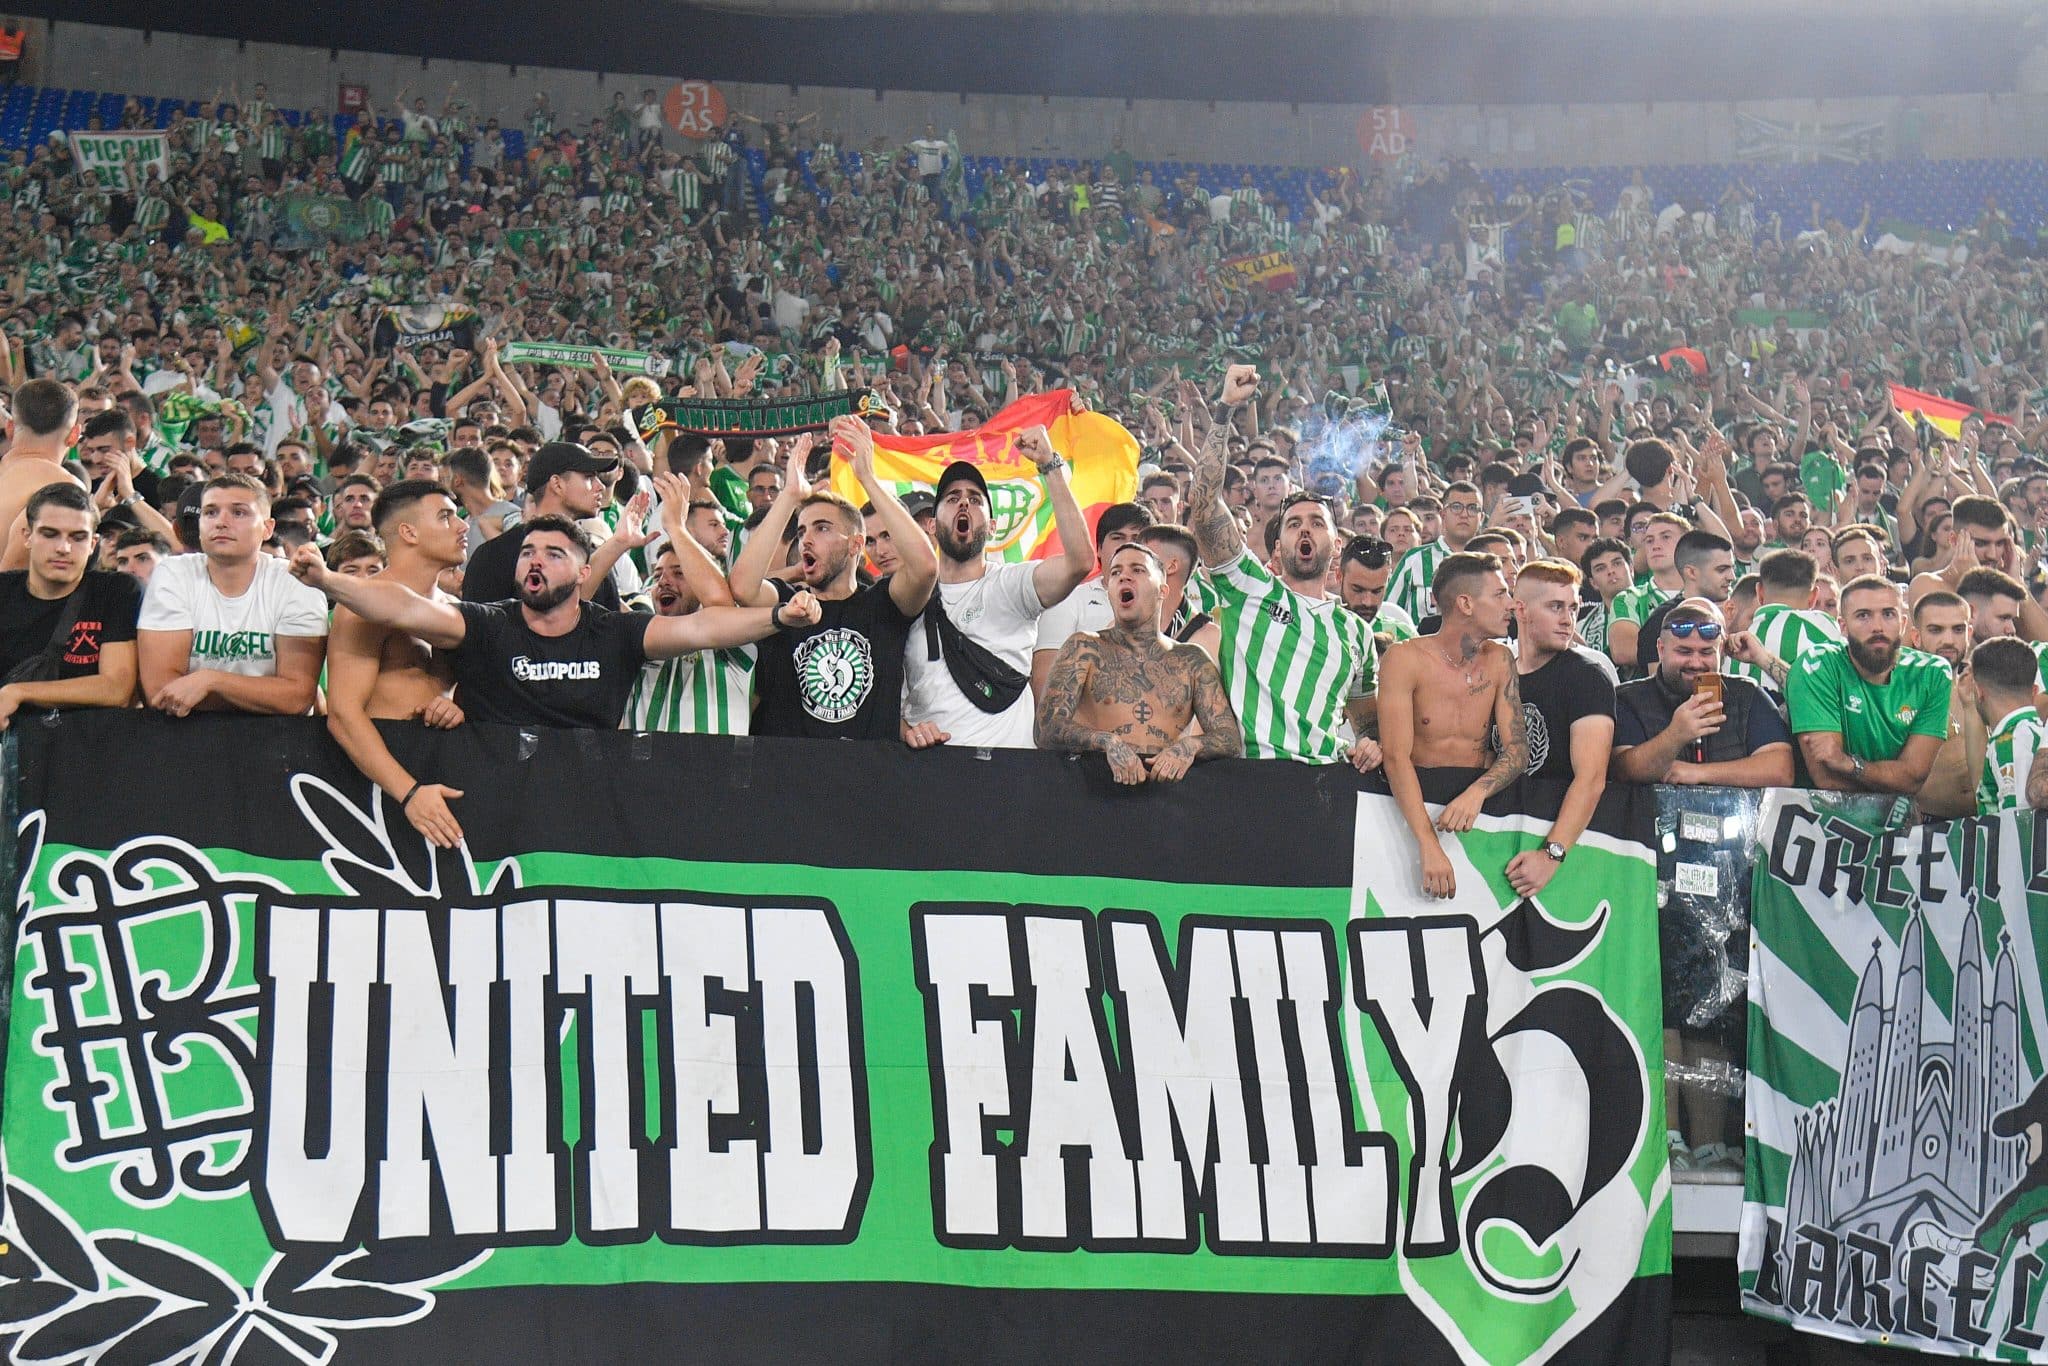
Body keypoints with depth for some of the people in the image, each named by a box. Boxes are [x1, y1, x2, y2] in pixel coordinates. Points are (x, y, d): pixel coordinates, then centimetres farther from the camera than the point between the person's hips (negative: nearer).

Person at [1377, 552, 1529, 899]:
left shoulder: (1499, 661, 8)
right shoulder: (1406, 658, -6)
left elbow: (1517, 750, 4)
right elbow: (1397, 757, -15)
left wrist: (1477, 792, -20)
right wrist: (1429, 845, -28)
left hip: (1479, 801, 4)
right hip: (1416, 800, -4)